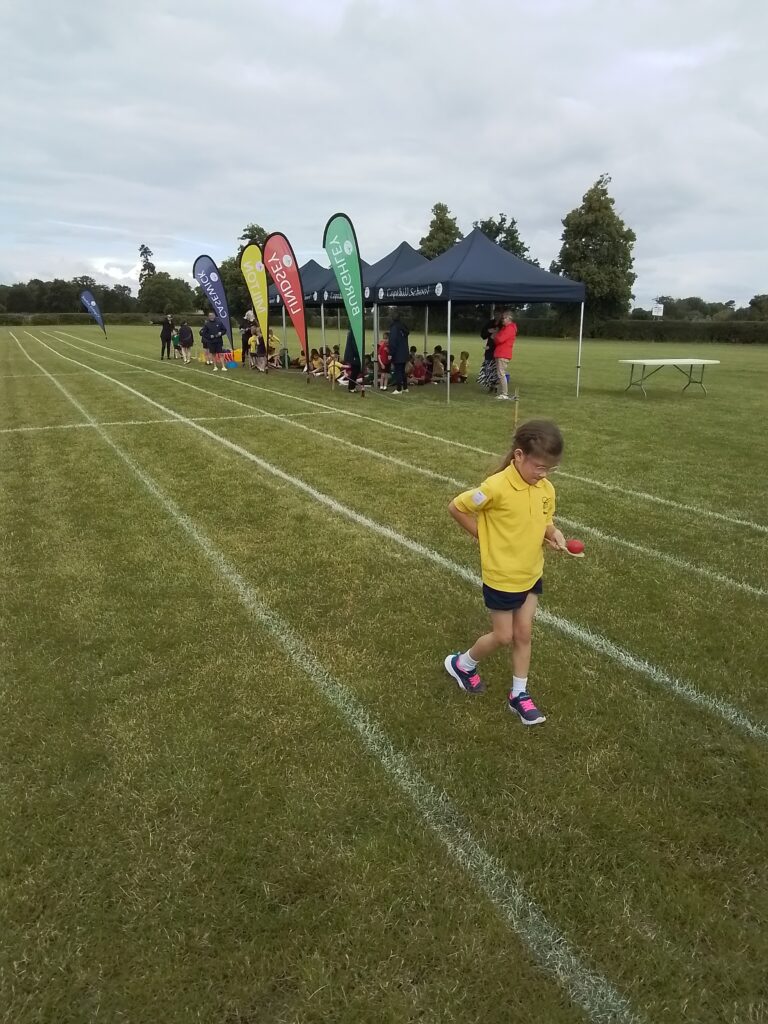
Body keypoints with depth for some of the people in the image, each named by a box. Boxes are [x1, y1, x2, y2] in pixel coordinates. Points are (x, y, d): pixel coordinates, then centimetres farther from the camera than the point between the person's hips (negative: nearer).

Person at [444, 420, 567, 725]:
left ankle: (518, 695, 31)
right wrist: (481, 534, -11)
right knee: (503, 637, 9)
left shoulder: (546, 489, -6)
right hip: (501, 576, -6)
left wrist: (553, 533, -13)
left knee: (523, 634, 15)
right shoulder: (497, 487, -27)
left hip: (531, 573, 6)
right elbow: (456, 507, -16)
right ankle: (461, 663, 37)